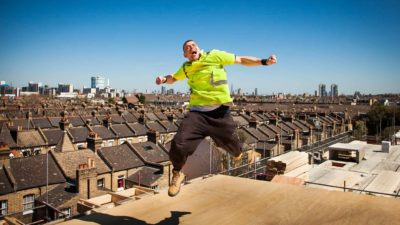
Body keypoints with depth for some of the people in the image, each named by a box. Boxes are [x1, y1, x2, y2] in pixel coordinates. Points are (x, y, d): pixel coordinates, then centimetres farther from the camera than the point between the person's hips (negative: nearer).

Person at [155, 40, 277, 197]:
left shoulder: (215, 56, 2)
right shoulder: (186, 67, 14)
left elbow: (241, 60, 6)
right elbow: (174, 78, 35)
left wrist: (264, 62, -3)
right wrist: (164, 79, 12)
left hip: (220, 111, -1)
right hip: (197, 112, 2)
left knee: (233, 146, 13)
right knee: (179, 144, -17)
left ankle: (236, 152, 56)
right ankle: (177, 174, 14)